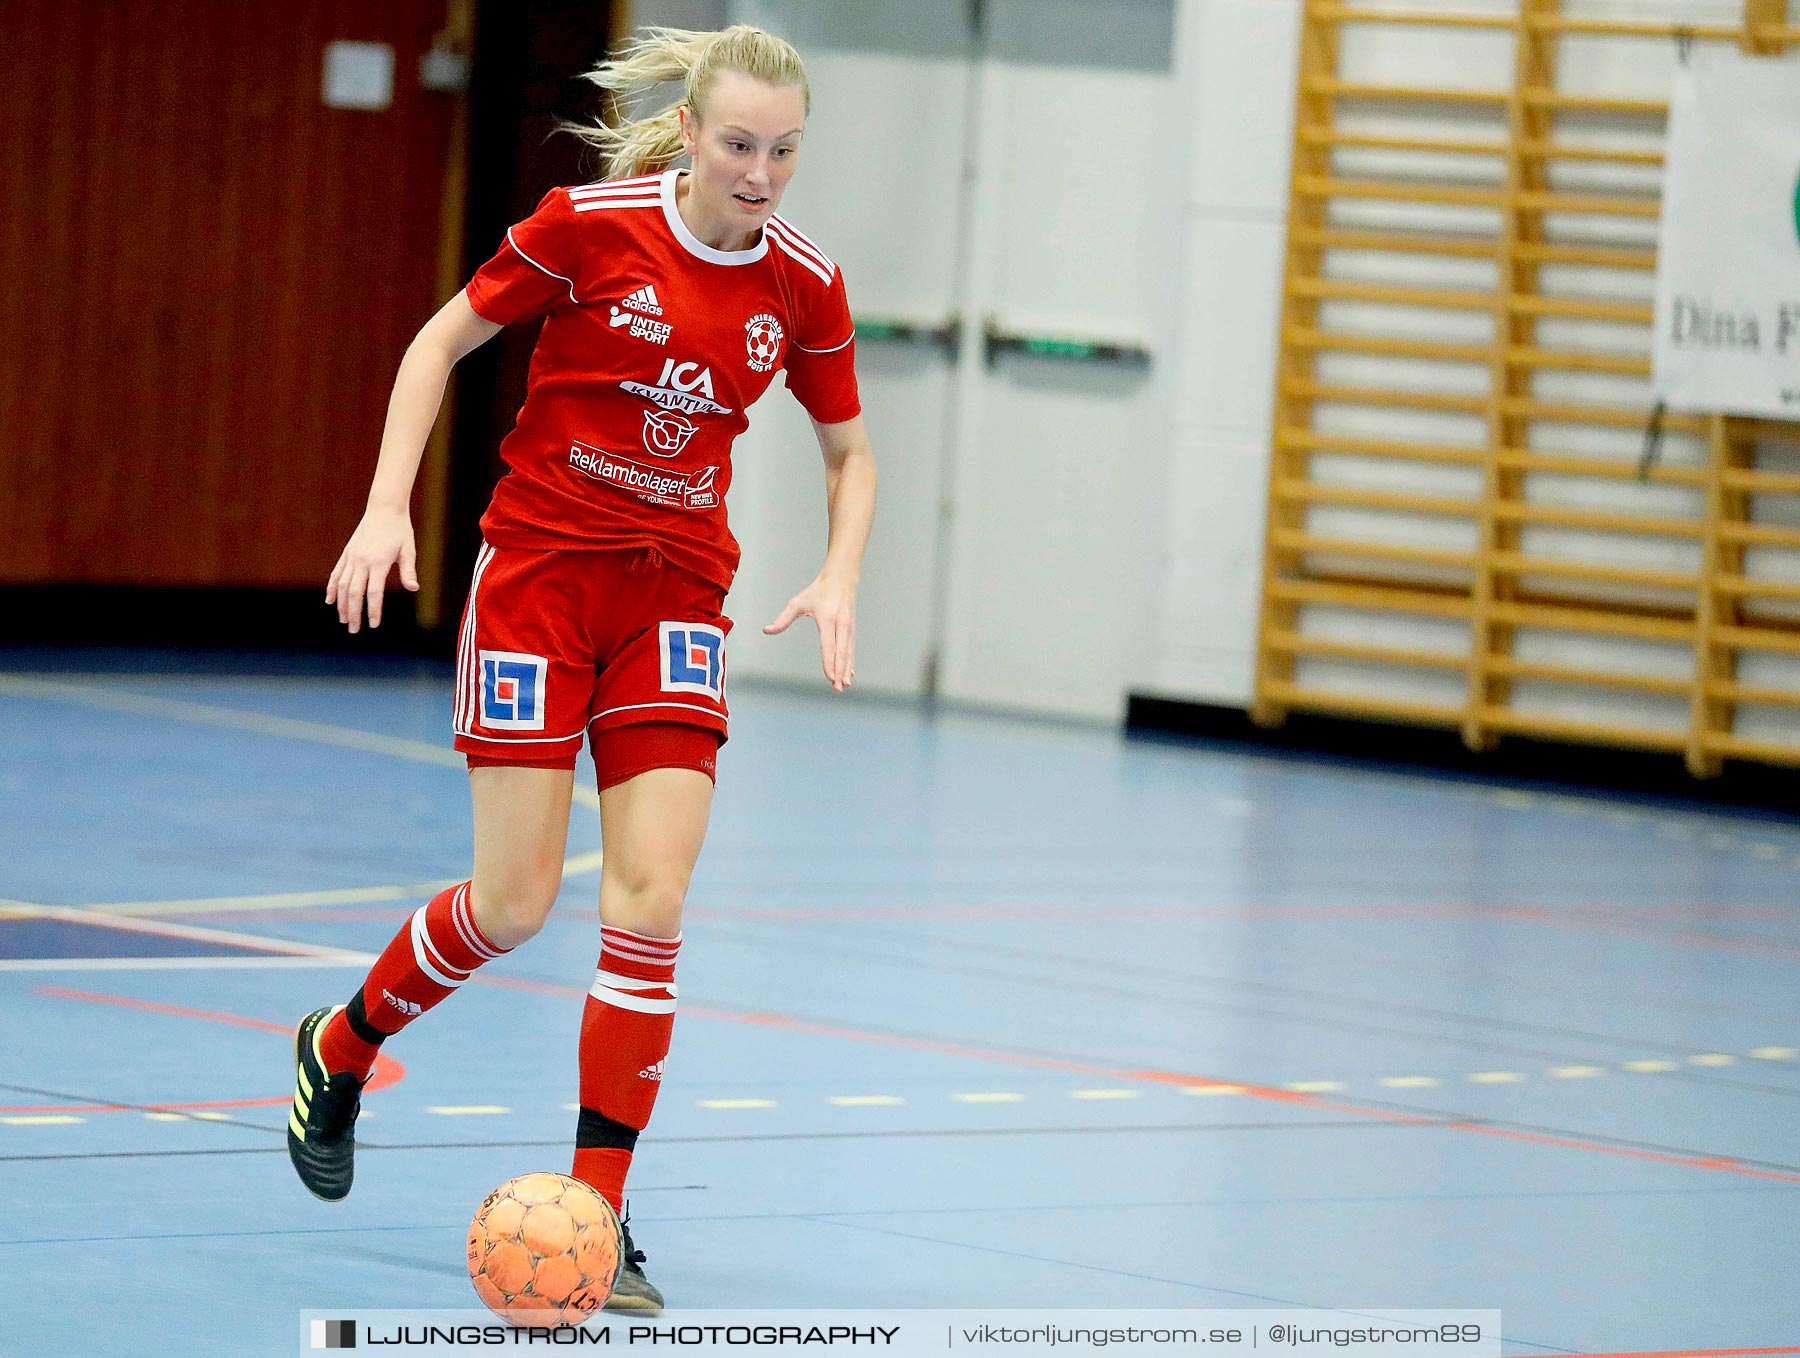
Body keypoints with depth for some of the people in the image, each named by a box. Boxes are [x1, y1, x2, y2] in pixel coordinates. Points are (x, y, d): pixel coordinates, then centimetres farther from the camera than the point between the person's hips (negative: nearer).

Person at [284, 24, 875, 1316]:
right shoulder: (590, 225, -11)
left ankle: (594, 1215, -4)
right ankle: (341, 1046, 26)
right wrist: (389, 506, -10)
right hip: (539, 567, -3)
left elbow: (851, 451, 12)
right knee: (515, 902, -5)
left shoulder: (805, 285, -2)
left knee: (651, 895, -11)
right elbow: (441, 343, 0)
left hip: (676, 592, 3)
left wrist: (839, 578, -5)